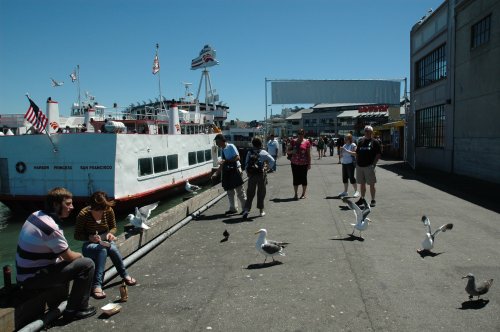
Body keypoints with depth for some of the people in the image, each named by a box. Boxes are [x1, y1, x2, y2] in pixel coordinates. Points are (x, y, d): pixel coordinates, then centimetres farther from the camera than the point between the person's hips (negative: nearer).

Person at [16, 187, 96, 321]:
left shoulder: (35, 215, 2)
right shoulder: (51, 228, -26)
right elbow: (69, 257, -13)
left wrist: (64, 254, 6)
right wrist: (80, 255, 8)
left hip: (25, 273, 10)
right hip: (34, 278, -10)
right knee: (87, 264, -15)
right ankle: (75, 310, -2)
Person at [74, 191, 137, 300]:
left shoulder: (109, 211, -9)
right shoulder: (83, 214, -17)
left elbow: (113, 227, 6)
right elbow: (77, 235, -10)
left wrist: (110, 233, -18)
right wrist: (90, 237, -29)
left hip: (105, 242, 3)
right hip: (90, 245, -2)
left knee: (112, 248, -34)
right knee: (102, 249, -37)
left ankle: (124, 275, -17)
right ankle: (97, 284, -38)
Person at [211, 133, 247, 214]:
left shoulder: (231, 146, -11)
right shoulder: (223, 150, 10)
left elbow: (237, 157, -20)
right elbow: (222, 164, 16)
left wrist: (226, 161, -22)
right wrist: (216, 173, 13)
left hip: (235, 170, -8)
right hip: (227, 172, 8)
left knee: (240, 191, -1)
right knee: (230, 192, 13)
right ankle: (233, 208, 25)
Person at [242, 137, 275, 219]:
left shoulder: (249, 153, 2)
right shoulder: (263, 152, -3)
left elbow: (246, 165, 1)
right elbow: (272, 160, -10)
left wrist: (248, 173, 9)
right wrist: (268, 168, 2)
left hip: (251, 175, 2)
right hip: (261, 175, -1)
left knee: (250, 193, 7)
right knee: (261, 193, 10)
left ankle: (246, 209, -6)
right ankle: (261, 211, 18)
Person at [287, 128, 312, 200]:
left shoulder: (307, 142, -1)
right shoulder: (293, 142, 4)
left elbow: (308, 154, 0)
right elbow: (287, 151, 8)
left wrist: (309, 164, -3)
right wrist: (292, 151, -14)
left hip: (304, 164, -2)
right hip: (295, 163, 2)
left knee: (303, 178, 4)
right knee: (295, 178, 4)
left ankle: (303, 194, 17)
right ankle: (295, 194, 13)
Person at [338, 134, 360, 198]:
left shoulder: (353, 145, -5)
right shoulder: (344, 145, 15)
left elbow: (355, 153, -19)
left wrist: (346, 151, -22)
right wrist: (341, 152, -2)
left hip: (350, 163, -7)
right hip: (344, 163, 7)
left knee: (351, 177, -8)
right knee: (344, 177, 8)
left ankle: (356, 192, 0)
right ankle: (345, 191, 17)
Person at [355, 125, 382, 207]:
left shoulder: (375, 142, 2)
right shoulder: (361, 141, 15)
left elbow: (378, 154, -3)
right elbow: (357, 153, 18)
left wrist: (373, 164, -13)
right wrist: (357, 162, 8)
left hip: (369, 166, -4)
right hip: (360, 166, 5)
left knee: (371, 184, 0)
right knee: (362, 184, 13)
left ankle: (373, 200, 8)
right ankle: (362, 198, 25)